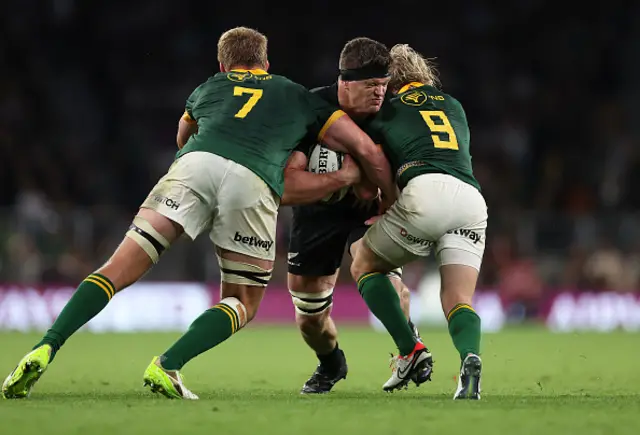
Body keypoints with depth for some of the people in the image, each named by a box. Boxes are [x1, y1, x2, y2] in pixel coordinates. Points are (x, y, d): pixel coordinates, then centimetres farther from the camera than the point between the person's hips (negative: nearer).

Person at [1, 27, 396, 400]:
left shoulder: (209, 87, 37)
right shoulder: (300, 97, 33)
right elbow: (365, 148, 25)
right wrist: (391, 199, 39)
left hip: (195, 165, 1)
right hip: (253, 183, -1)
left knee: (119, 271, 1)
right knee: (243, 305, 15)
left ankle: (46, 349, -17)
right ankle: (168, 365, -8)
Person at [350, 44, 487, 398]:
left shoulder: (385, 111, 19)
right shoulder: (453, 106, 32)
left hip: (426, 191, -4)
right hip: (473, 199, 4)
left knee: (364, 265, 18)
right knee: (458, 301, 3)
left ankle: (409, 350, 2)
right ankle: (470, 357, -31)